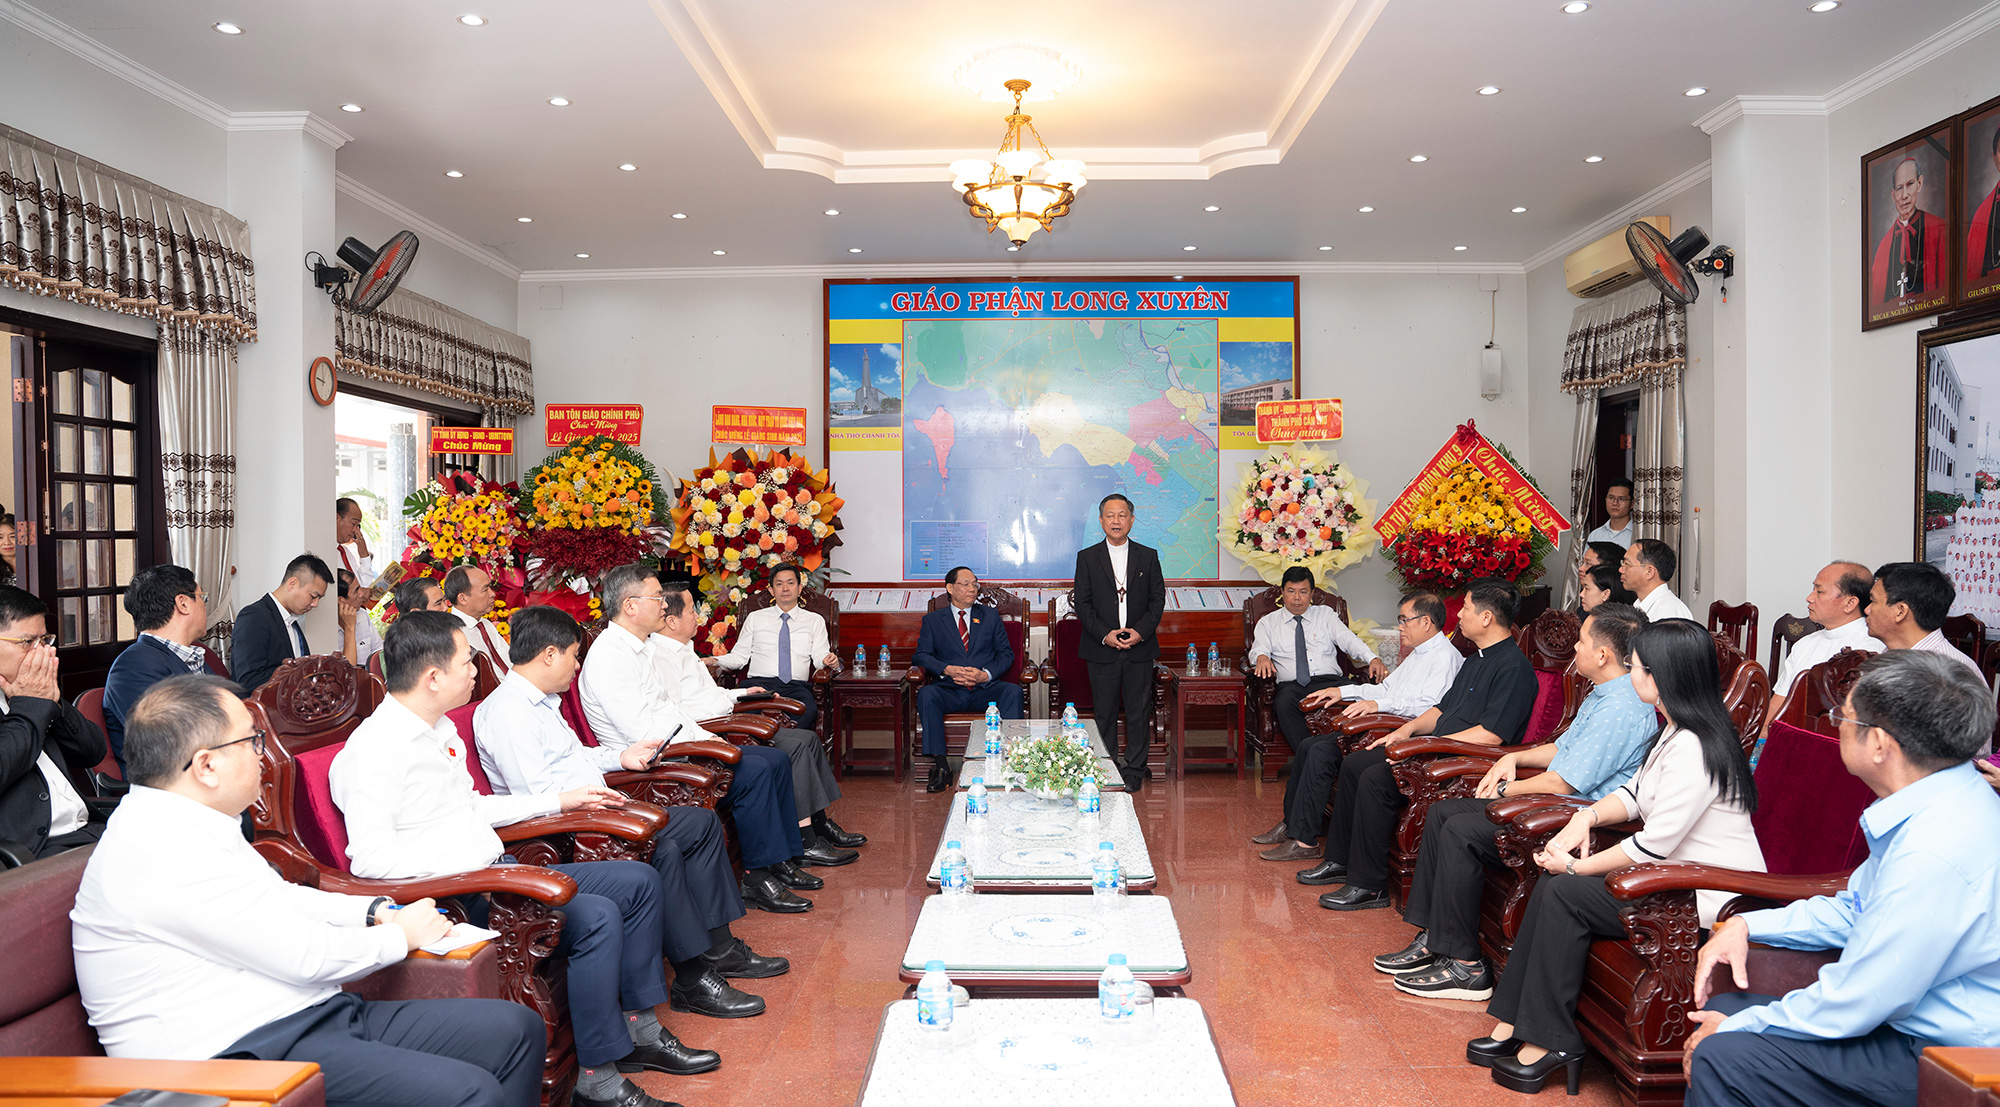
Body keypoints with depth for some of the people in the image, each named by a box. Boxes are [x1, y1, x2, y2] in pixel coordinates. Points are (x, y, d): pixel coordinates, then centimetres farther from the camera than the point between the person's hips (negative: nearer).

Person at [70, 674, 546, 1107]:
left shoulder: (188, 826, 13)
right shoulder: (163, 851, -20)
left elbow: (280, 898, 29)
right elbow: (305, 955, -18)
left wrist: (375, 910, 14)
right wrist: (401, 935, -1)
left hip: (312, 1015, 10)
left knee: (516, 1027, 2)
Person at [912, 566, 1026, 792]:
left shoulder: (990, 615, 17)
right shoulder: (933, 620, 14)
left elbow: (1006, 653, 11)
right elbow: (922, 655, 3)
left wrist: (985, 674, -9)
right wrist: (948, 670, -16)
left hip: (985, 689, 1)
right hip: (949, 690, -1)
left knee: (1013, 691, -30)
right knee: (926, 694, -33)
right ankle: (941, 766, -33)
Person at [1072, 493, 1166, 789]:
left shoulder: (1148, 556, 8)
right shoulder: (1087, 557, 5)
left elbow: (1158, 599, 4)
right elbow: (1082, 603, 0)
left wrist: (1141, 631, -10)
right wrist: (1105, 634, -12)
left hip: (1140, 647, 1)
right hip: (1101, 648, -1)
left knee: (1139, 712, 3)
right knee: (1104, 713, 4)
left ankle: (1134, 770, 13)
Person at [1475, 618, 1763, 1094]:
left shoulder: (1694, 748, -24)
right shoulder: (1675, 730, 10)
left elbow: (1654, 845, -24)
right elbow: (1635, 792, 21)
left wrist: (1578, 865, -12)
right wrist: (1587, 816, 1)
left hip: (1710, 901, -10)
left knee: (1566, 892, -15)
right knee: (1553, 881, -1)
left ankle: (1550, 1042, -5)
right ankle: (1515, 1024, 0)